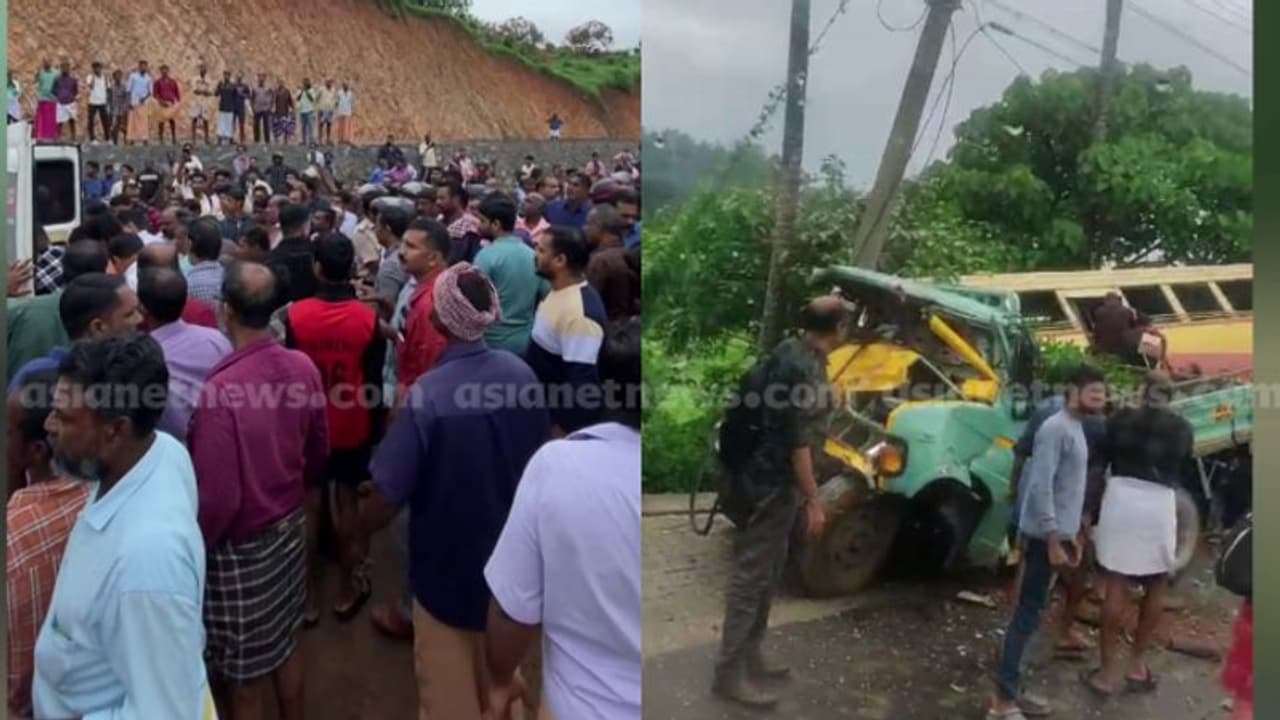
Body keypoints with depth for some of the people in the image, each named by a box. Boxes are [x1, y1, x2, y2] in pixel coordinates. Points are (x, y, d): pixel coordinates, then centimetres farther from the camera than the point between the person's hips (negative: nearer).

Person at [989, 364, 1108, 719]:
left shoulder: (1076, 429, 14)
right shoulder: (1056, 429, -16)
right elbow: (1040, 487, -22)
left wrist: (1074, 534, 22)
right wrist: (1053, 540, -23)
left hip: (1058, 533, 10)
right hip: (1045, 536, -9)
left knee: (1030, 612, 12)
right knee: (1027, 614, -7)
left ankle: (1012, 690, 20)